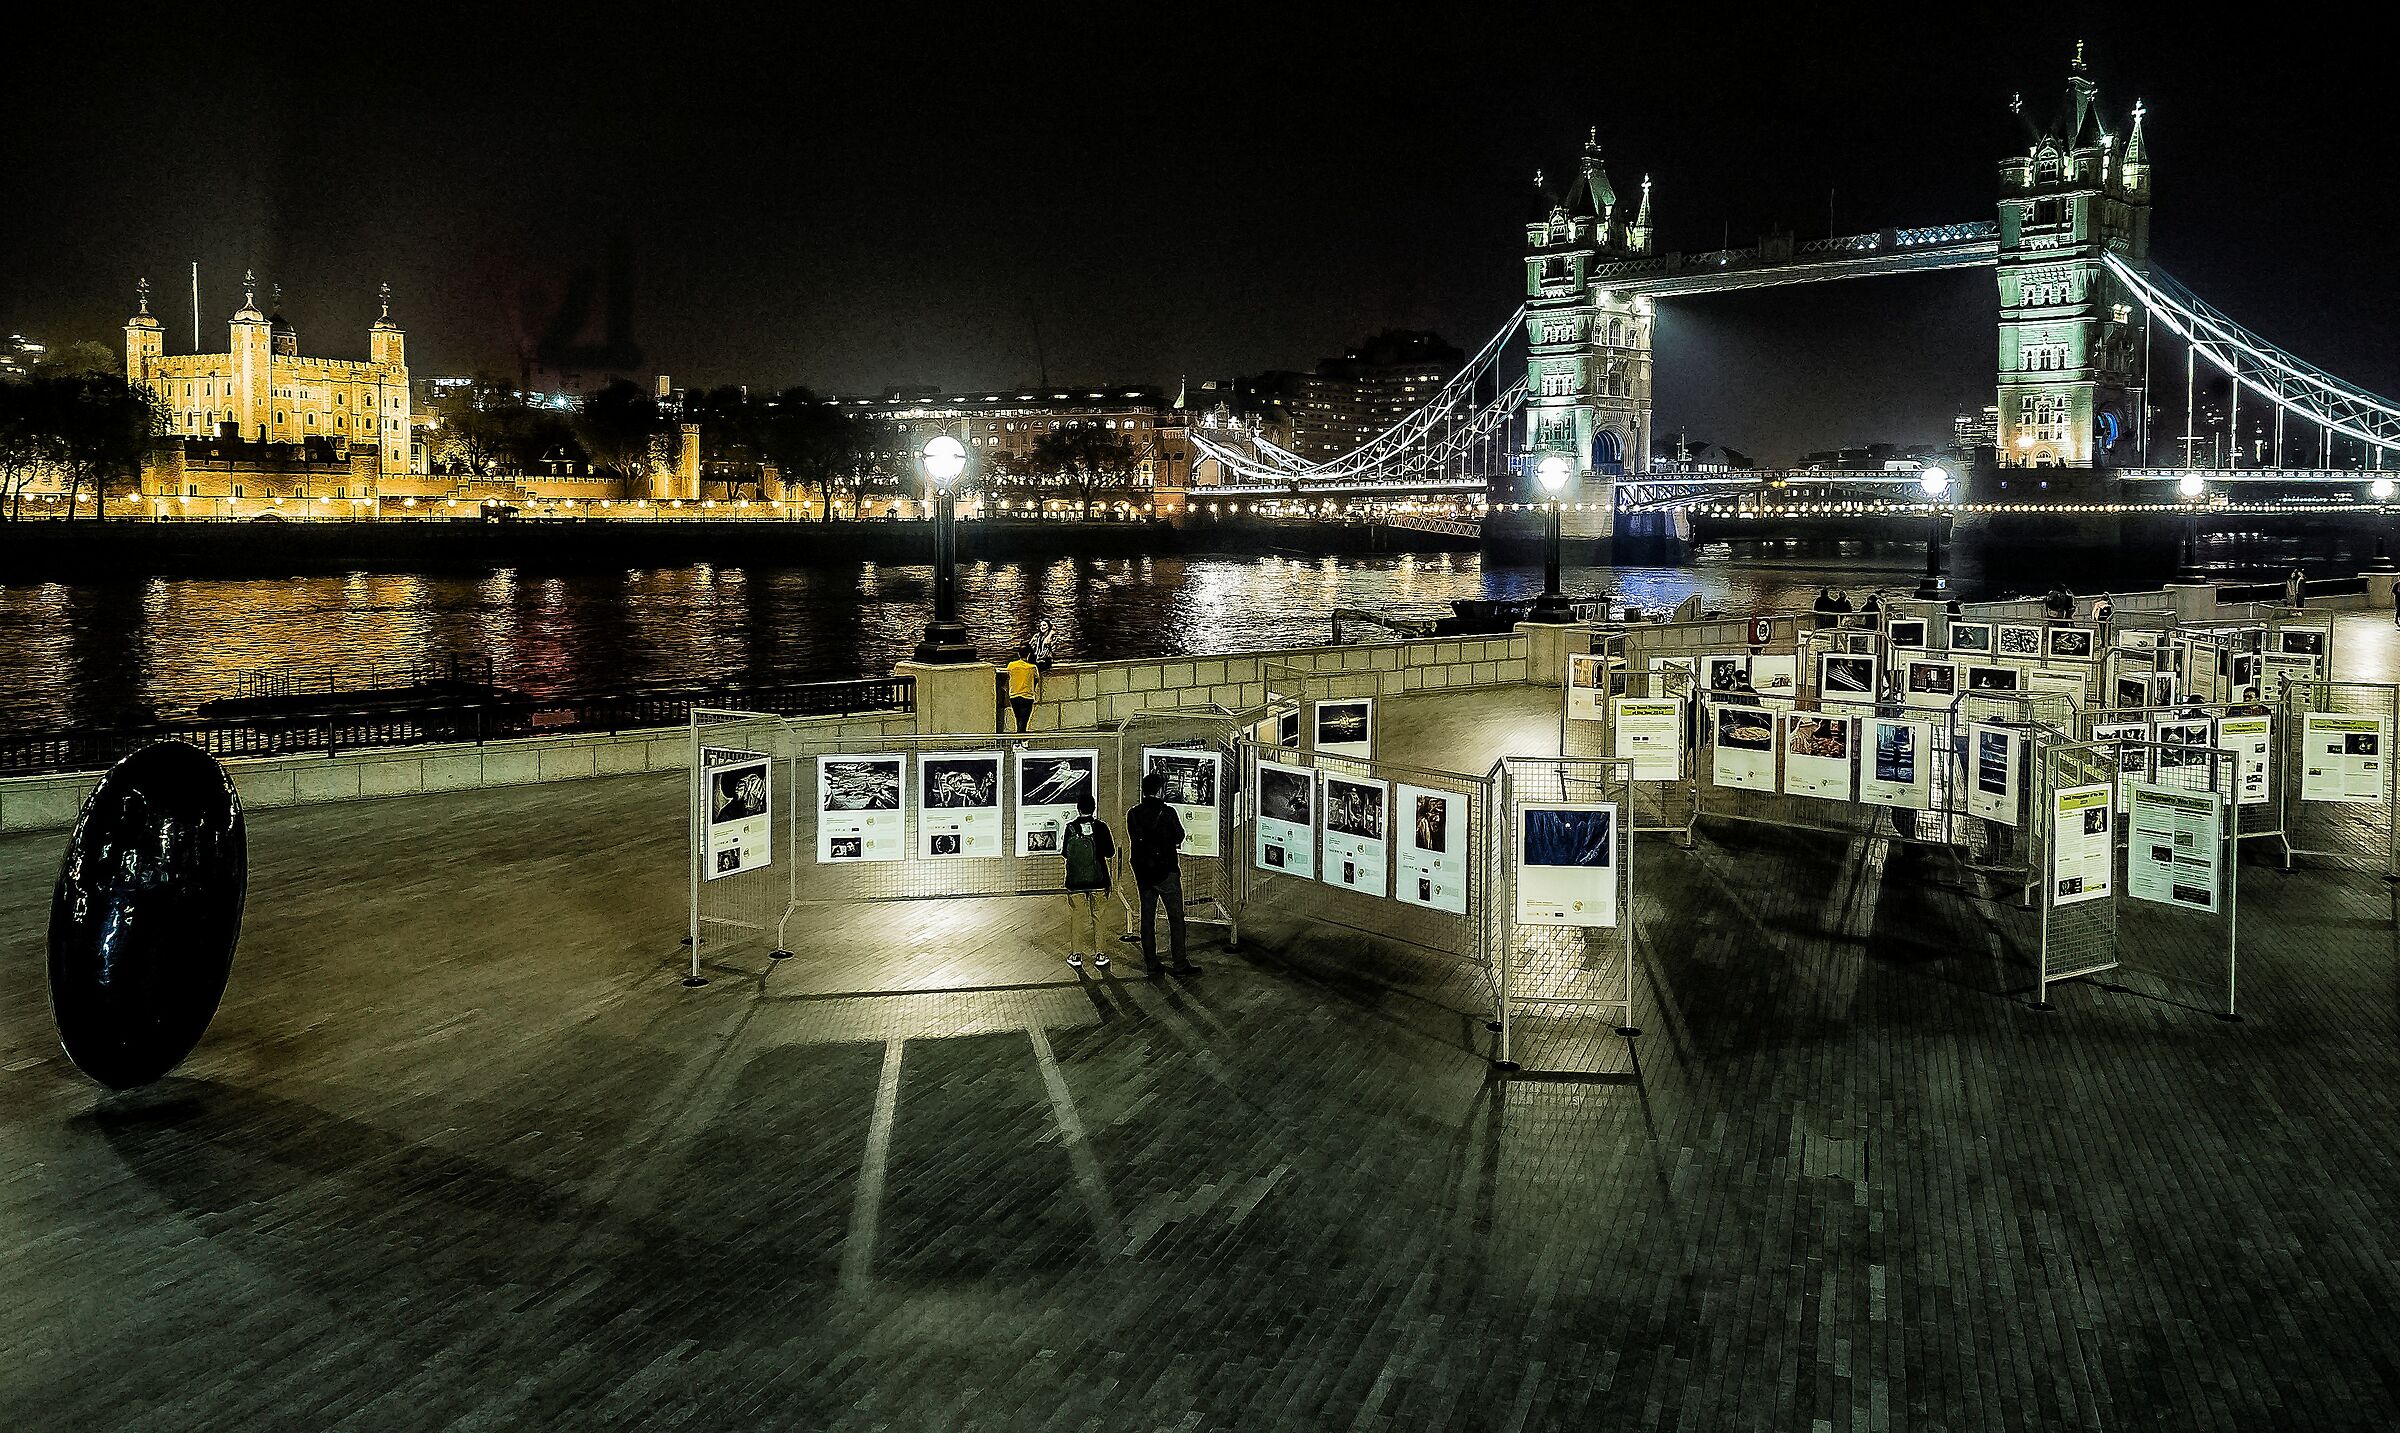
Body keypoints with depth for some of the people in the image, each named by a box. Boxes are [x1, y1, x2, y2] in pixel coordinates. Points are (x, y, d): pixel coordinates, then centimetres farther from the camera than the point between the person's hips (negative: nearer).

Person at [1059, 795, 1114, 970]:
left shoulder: (1070, 827, -9)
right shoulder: (1101, 827, -8)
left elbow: (1063, 852, -1)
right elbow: (1110, 853, -3)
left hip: (1075, 881, 0)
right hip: (1098, 880, 0)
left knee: (1076, 917, 10)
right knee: (1097, 916, 11)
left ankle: (1076, 955, 12)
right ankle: (1098, 954, 13)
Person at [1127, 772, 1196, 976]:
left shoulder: (1132, 814, -1)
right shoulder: (1168, 812, -12)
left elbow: (1133, 840, 8)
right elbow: (1180, 837, 1)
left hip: (1143, 873, 4)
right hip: (1167, 872, -4)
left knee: (1147, 918, 10)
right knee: (1176, 918, 2)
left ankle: (1151, 964, 13)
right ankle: (1180, 964, 1)